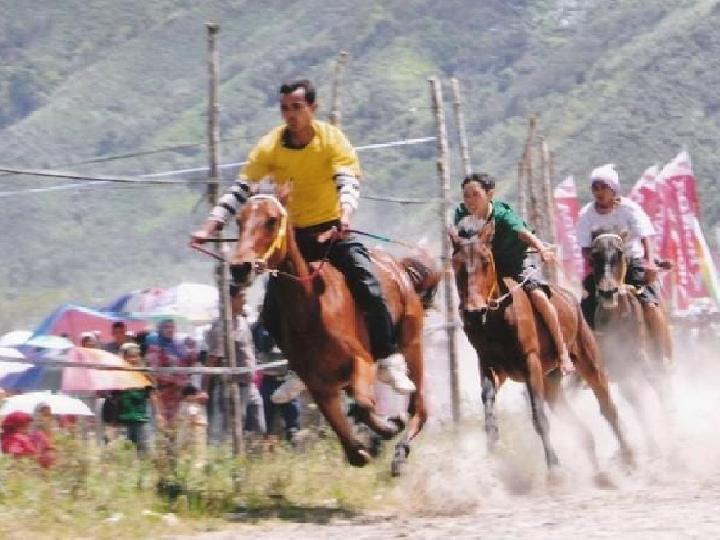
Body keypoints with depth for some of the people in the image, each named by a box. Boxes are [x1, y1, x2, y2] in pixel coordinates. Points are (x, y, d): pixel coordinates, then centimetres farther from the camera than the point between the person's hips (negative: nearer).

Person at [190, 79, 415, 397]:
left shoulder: (332, 138, -11)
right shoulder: (270, 146, -7)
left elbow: (348, 181, -23)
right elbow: (240, 190, -9)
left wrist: (345, 215, -44)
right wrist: (210, 228, -19)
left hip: (333, 229, -2)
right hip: (294, 234, 2)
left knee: (369, 290, -21)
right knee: (272, 311, -4)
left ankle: (388, 362, -10)